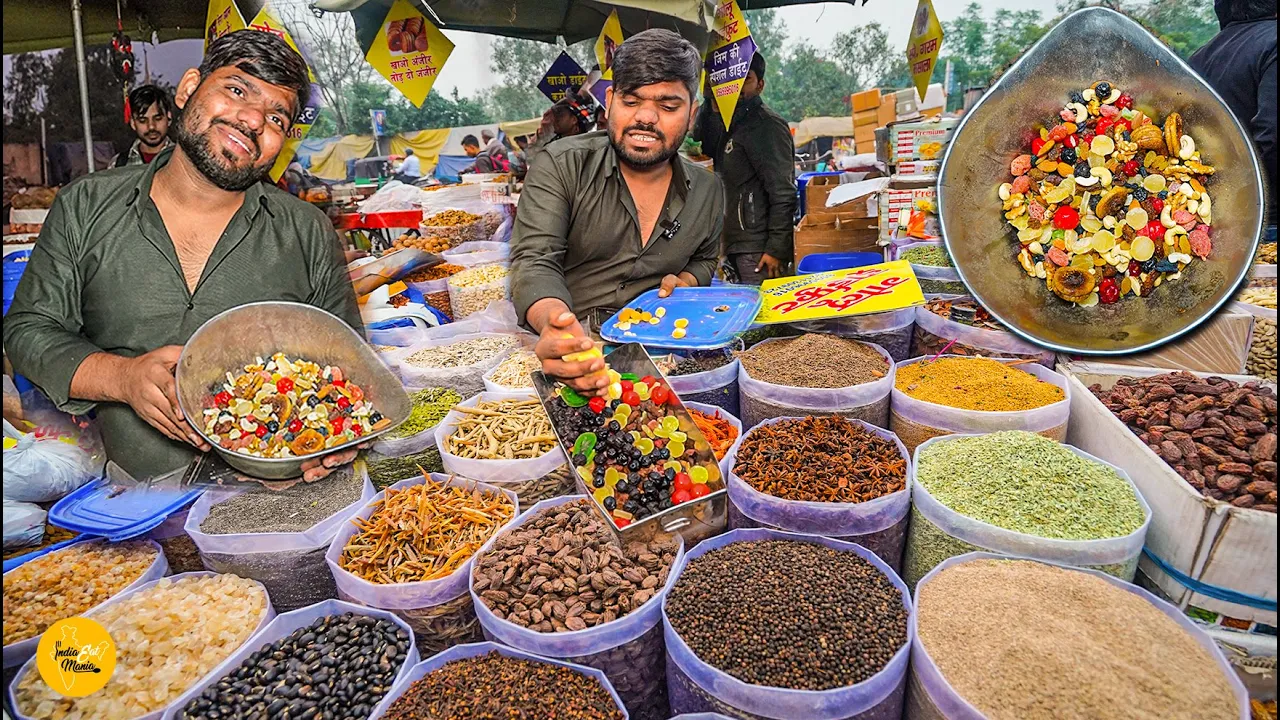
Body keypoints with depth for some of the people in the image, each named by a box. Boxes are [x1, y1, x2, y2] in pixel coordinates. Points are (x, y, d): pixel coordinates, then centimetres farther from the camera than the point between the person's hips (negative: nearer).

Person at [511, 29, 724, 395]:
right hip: (565, 349, -4)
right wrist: (555, 323, -40)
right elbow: (534, 262, -18)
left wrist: (684, 282, -1)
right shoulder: (560, 166, -8)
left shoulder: (708, 190, 5)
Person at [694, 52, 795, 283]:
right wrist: (713, 108, 0)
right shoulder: (734, 123, 19)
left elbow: (783, 193, -16)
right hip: (737, 246, 9)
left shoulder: (768, 125, -10)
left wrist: (777, 249, -21)